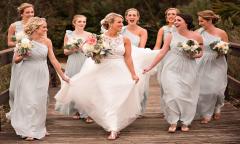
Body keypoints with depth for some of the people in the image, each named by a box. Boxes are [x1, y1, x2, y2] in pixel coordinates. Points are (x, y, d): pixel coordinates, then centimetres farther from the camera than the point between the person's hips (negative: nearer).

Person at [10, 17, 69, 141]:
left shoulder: (47, 41, -2)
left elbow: (53, 60, 4)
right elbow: (16, 60, -1)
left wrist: (63, 76, 5)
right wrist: (22, 56, -22)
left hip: (42, 76, 3)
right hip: (27, 75, -3)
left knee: (40, 102, 9)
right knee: (29, 102, -4)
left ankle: (39, 128, 25)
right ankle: (27, 131, 6)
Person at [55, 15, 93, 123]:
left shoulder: (88, 35, 4)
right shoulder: (68, 35, 8)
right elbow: (65, 51, 10)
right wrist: (72, 49, -9)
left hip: (85, 63, -2)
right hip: (73, 64, 2)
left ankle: (87, 113, -6)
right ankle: (76, 111, 16)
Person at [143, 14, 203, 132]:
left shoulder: (196, 36, 1)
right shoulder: (171, 36, 1)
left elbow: (200, 53, 11)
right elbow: (162, 53, 1)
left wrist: (194, 55, -12)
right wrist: (150, 67, -2)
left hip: (188, 71, 0)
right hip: (171, 69, 0)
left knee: (186, 96, 4)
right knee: (173, 95, -7)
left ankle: (185, 122, 18)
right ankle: (173, 122, 4)